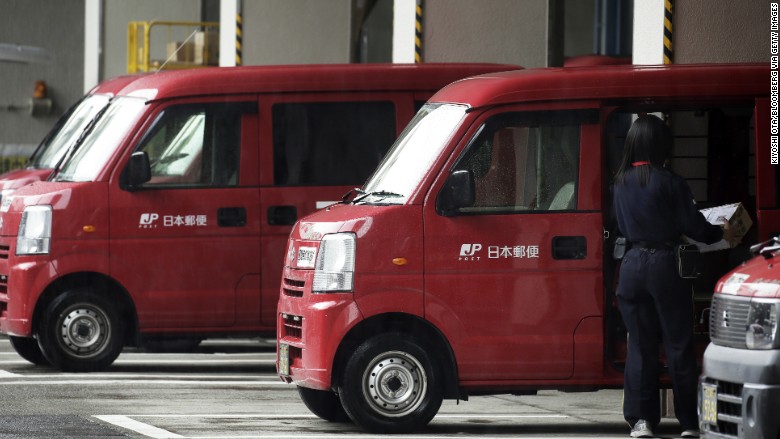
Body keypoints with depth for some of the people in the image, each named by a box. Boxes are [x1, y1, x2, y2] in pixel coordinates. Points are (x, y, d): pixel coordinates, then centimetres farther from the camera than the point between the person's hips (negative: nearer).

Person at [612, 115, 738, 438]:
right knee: (679, 344, 3)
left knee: (640, 344, 9)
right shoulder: (669, 182, -12)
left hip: (633, 264, 4)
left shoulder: (621, 183, 5)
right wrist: (721, 233, 10)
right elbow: (693, 225, -8)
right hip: (665, 264, -4)